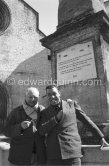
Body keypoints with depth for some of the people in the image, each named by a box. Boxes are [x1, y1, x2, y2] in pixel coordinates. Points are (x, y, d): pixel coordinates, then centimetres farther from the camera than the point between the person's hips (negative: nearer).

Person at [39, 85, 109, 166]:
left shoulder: (72, 104, 8)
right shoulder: (45, 112, 11)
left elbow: (87, 121, 11)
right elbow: (42, 131, 0)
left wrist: (101, 137, 11)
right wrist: (56, 118, -8)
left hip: (72, 151, -1)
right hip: (53, 154, 2)